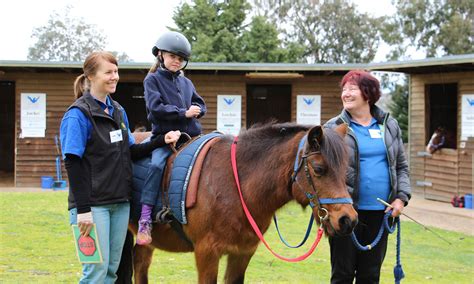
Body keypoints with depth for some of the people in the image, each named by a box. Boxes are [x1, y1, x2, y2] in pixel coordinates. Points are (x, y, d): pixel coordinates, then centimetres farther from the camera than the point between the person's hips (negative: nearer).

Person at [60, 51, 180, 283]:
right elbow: (73, 164, -15)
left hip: (120, 201, 7)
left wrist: (161, 141, 0)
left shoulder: (118, 111, 13)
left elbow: (131, 152, 17)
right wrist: (83, 209, -21)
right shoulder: (78, 114, -10)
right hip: (93, 202, -7)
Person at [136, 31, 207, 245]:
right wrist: (184, 113, -13)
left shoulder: (186, 82, 18)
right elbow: (156, 107, -9)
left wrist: (197, 111, -3)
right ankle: (145, 220, -33)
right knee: (157, 165, -30)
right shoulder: (152, 80, 4)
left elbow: (200, 105, 22)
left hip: (191, 136, 6)